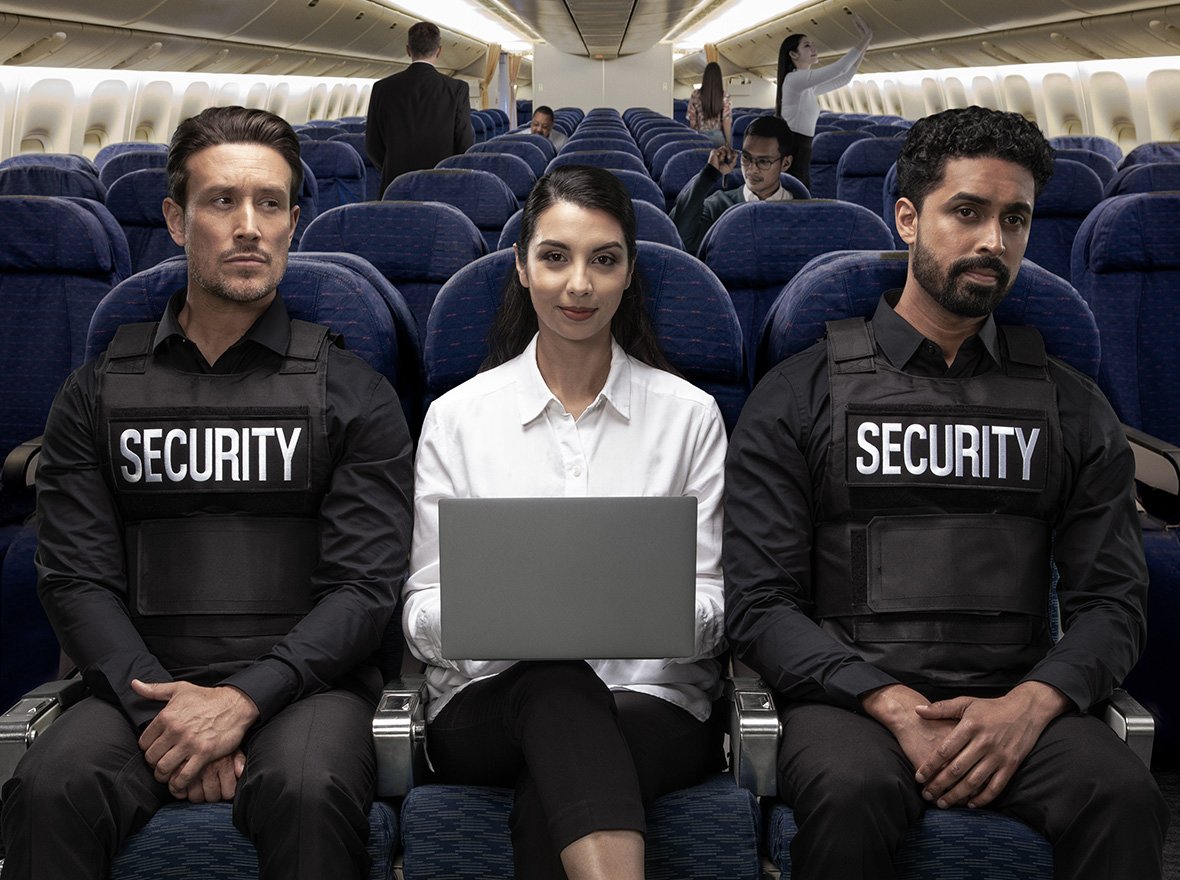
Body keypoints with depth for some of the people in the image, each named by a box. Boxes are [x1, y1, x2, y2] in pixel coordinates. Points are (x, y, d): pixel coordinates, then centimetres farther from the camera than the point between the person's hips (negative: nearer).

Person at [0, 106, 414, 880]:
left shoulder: (353, 394, 7)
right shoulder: (97, 394, 12)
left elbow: (365, 585, -2)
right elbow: (75, 578, 4)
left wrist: (244, 698, -16)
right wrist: (158, 704, -13)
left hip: (301, 682, -1)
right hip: (141, 684, 2)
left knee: (308, 789, -34)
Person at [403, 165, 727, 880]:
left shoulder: (689, 414, 8)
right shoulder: (457, 417, 7)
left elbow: (714, 604, 6)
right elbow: (423, 613, 4)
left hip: (654, 700, -1)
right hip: (491, 699, 1)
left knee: (545, 807, -36)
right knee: (558, 681, -37)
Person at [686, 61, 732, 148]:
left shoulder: (696, 95, -3)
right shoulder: (724, 95, -6)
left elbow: (692, 120, 0)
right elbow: (726, 121, -6)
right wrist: (728, 143, 1)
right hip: (719, 136, -1)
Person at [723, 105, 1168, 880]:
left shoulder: (1071, 407, 14)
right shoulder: (800, 395, 6)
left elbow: (1112, 601, 8)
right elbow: (760, 604, 0)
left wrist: (1029, 705, -13)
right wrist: (893, 705, -15)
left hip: (1019, 704, 2)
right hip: (850, 693, -2)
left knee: (1125, 797, -29)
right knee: (853, 794, -35)